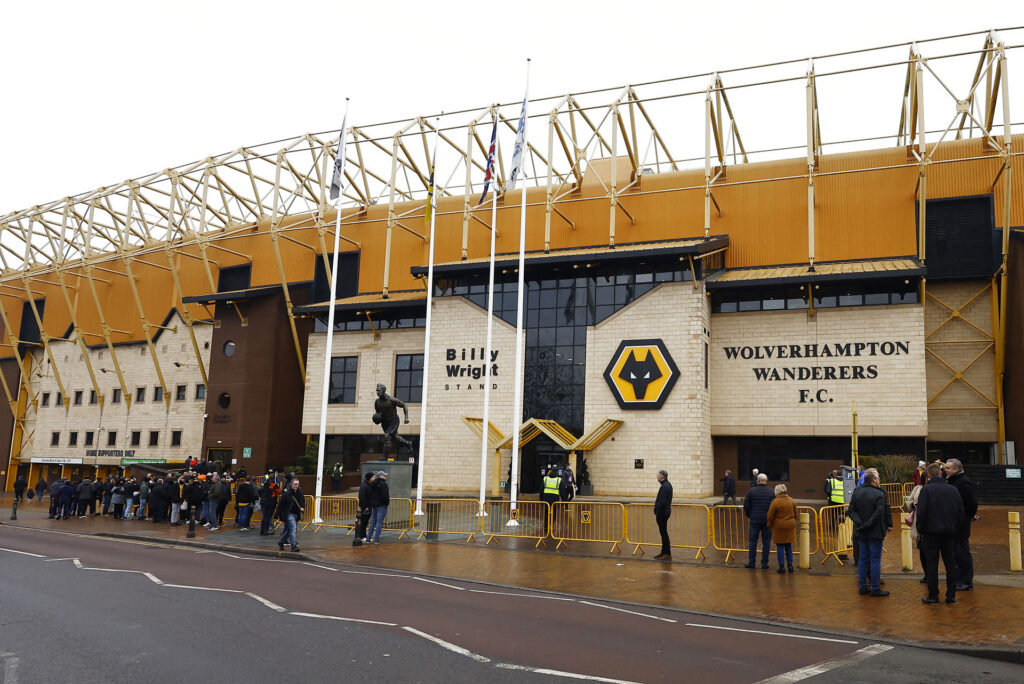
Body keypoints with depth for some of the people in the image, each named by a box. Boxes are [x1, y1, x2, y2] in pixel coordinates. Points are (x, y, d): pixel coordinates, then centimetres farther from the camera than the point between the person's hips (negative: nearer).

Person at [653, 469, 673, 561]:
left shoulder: (664, 487, -20)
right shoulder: (668, 484, 13)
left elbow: (661, 502, -23)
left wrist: (656, 513, -20)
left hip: (662, 512, -11)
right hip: (666, 510, 11)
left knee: (663, 533, -5)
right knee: (663, 532, 16)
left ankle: (667, 554, -2)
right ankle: (664, 552, 24)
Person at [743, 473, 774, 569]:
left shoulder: (751, 491, -4)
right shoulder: (771, 492, -2)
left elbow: (746, 506, -2)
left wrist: (749, 515, 15)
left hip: (755, 520, 0)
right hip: (767, 521, 1)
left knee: (753, 541, 7)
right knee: (766, 542, 7)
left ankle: (751, 562, 9)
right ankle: (764, 563, 8)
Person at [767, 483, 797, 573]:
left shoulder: (775, 502, -14)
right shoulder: (792, 501, 2)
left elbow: (770, 516, -9)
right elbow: (795, 515, 11)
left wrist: (769, 525, 7)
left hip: (779, 527, -4)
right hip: (790, 526, 4)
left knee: (780, 547, 3)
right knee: (788, 546, 14)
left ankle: (782, 567, 3)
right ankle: (790, 565, 16)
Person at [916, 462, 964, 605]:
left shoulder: (926, 489, -11)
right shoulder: (953, 489, 3)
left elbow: (921, 512, -12)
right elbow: (961, 512, 9)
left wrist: (921, 529, 1)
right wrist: (956, 527, 18)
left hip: (932, 531, -4)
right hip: (950, 532, 4)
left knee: (932, 564, 1)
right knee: (950, 564, 11)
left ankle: (933, 596, 4)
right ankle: (951, 595, 14)